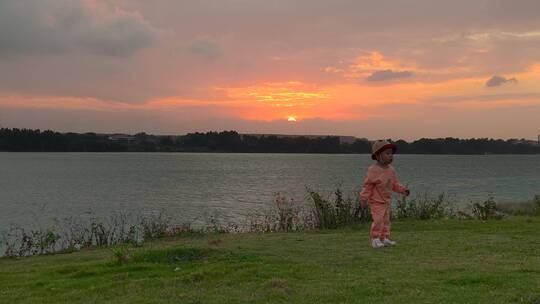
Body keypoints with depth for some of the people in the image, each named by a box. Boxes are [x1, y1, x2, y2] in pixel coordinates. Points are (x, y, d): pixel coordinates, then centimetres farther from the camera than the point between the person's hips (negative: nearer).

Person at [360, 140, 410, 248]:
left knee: (386, 220, 12)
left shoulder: (391, 170, 5)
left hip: (387, 201, 8)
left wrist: (403, 190, 2)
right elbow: (367, 185, -15)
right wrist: (364, 198, -17)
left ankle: (385, 238, 20)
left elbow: (394, 184, 15)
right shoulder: (373, 170, -17)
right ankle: (375, 239, -7)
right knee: (378, 220, -15)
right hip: (376, 202, -8)